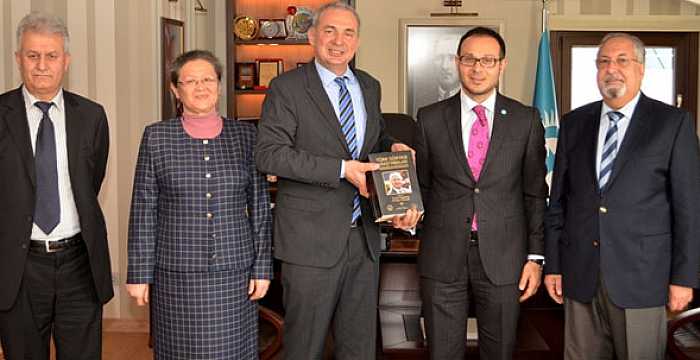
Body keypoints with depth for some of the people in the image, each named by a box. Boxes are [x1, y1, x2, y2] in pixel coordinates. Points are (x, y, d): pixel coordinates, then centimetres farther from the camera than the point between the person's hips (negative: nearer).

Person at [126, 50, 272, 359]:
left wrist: (262, 267, 2)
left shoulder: (246, 135, 5)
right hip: (176, 275, -1)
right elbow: (143, 211, 2)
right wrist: (139, 274, 0)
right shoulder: (156, 137, 2)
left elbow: (260, 207, 6)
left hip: (235, 274, 1)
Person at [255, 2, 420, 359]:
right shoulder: (287, 87, -7)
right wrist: (341, 168, -22)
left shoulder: (369, 86, 11)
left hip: (363, 236, 6)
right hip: (312, 239, -5)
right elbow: (268, 154, -17)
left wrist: (392, 146, 2)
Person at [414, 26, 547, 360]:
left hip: (503, 257, 0)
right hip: (442, 257, 0)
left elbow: (534, 192, 4)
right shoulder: (430, 119, 3)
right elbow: (422, 185, 10)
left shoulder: (526, 120, 2)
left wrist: (535, 256, 1)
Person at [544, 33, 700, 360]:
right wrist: (552, 265, 7)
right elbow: (558, 200, 9)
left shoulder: (673, 123, -1)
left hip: (641, 277, -3)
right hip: (580, 276, 3)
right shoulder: (573, 123, 9)